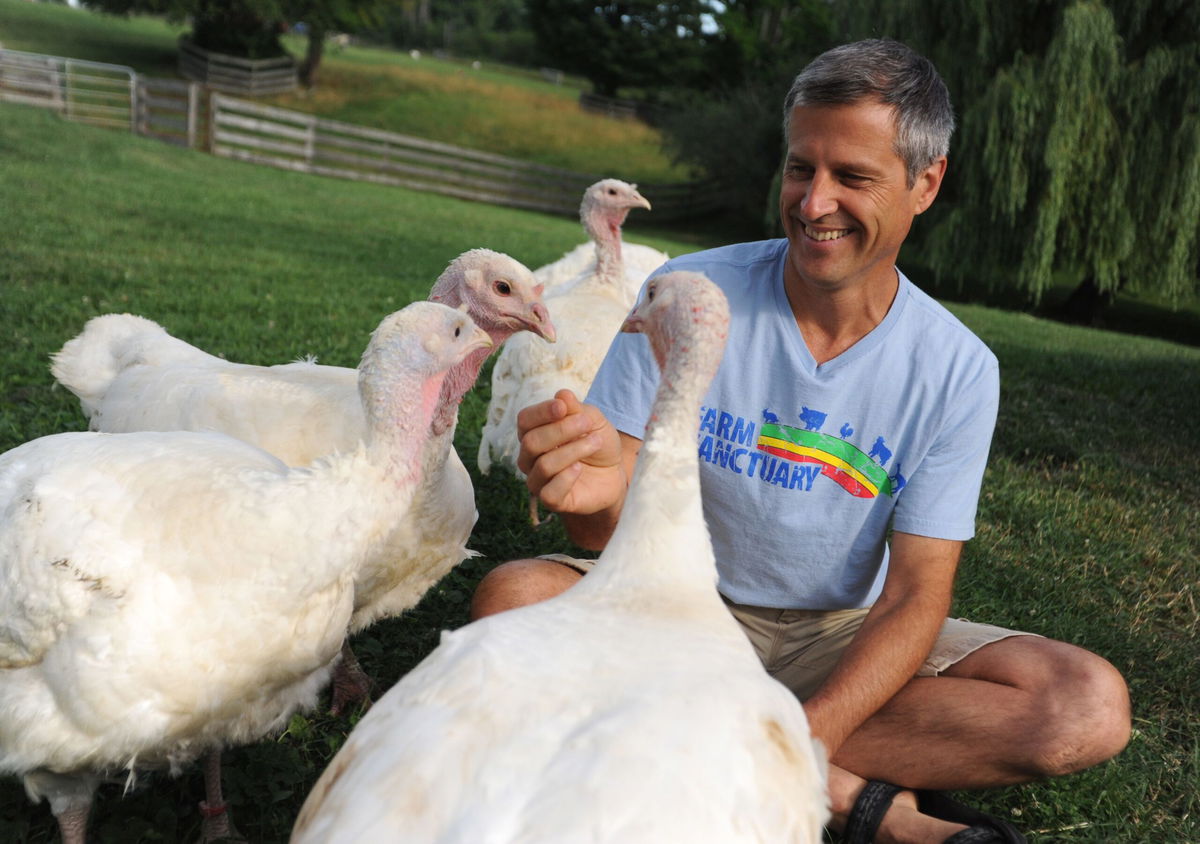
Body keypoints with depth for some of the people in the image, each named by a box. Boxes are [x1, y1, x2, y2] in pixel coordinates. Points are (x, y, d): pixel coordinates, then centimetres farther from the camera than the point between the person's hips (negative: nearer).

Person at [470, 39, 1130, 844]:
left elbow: (915, 597, -12)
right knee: (512, 597, -30)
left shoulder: (958, 370, -10)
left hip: (841, 639, 1)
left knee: (1091, 705, -19)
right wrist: (597, 494, -41)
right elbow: (612, 527, -15)